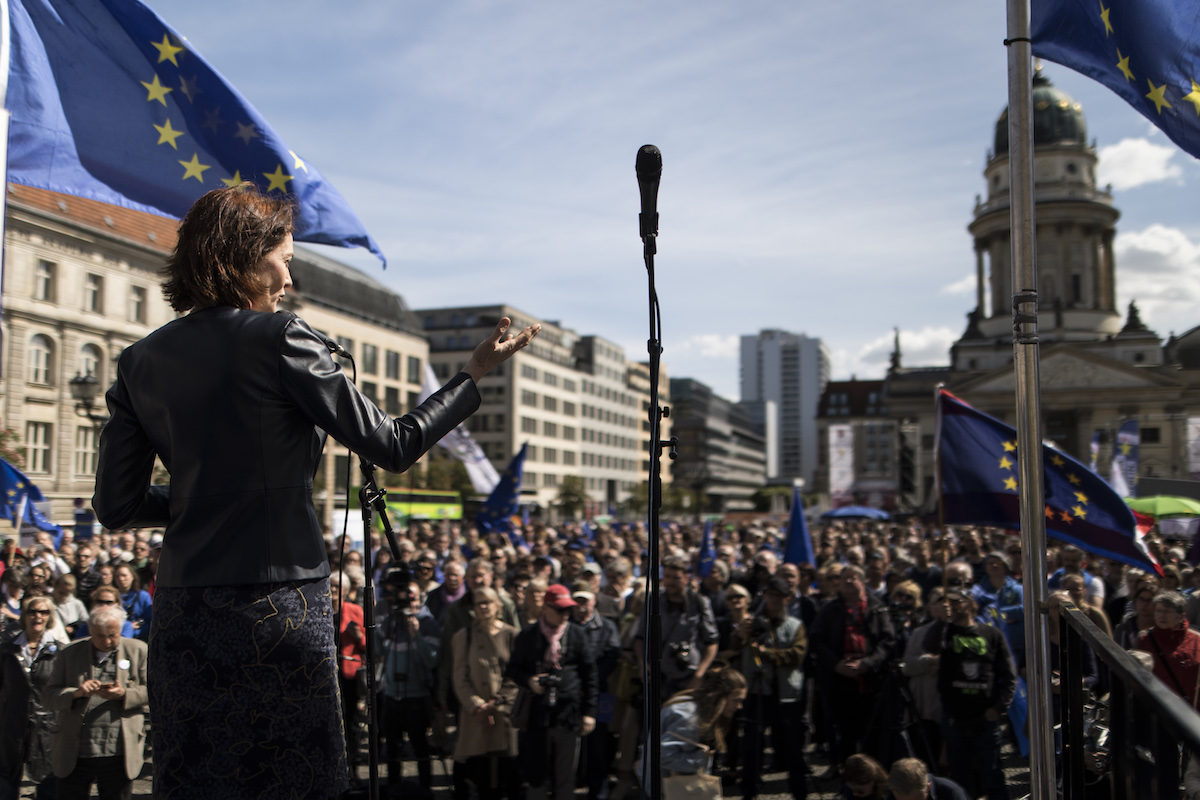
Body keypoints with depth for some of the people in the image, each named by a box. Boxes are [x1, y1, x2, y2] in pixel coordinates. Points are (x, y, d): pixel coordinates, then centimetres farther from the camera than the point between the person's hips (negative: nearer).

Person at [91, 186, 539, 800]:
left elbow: (116, 507, 8)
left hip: (182, 605, 5)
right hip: (277, 604, -5)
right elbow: (392, 446, -7)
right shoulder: (278, 338, -9)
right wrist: (474, 373, 3)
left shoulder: (140, 361, 8)